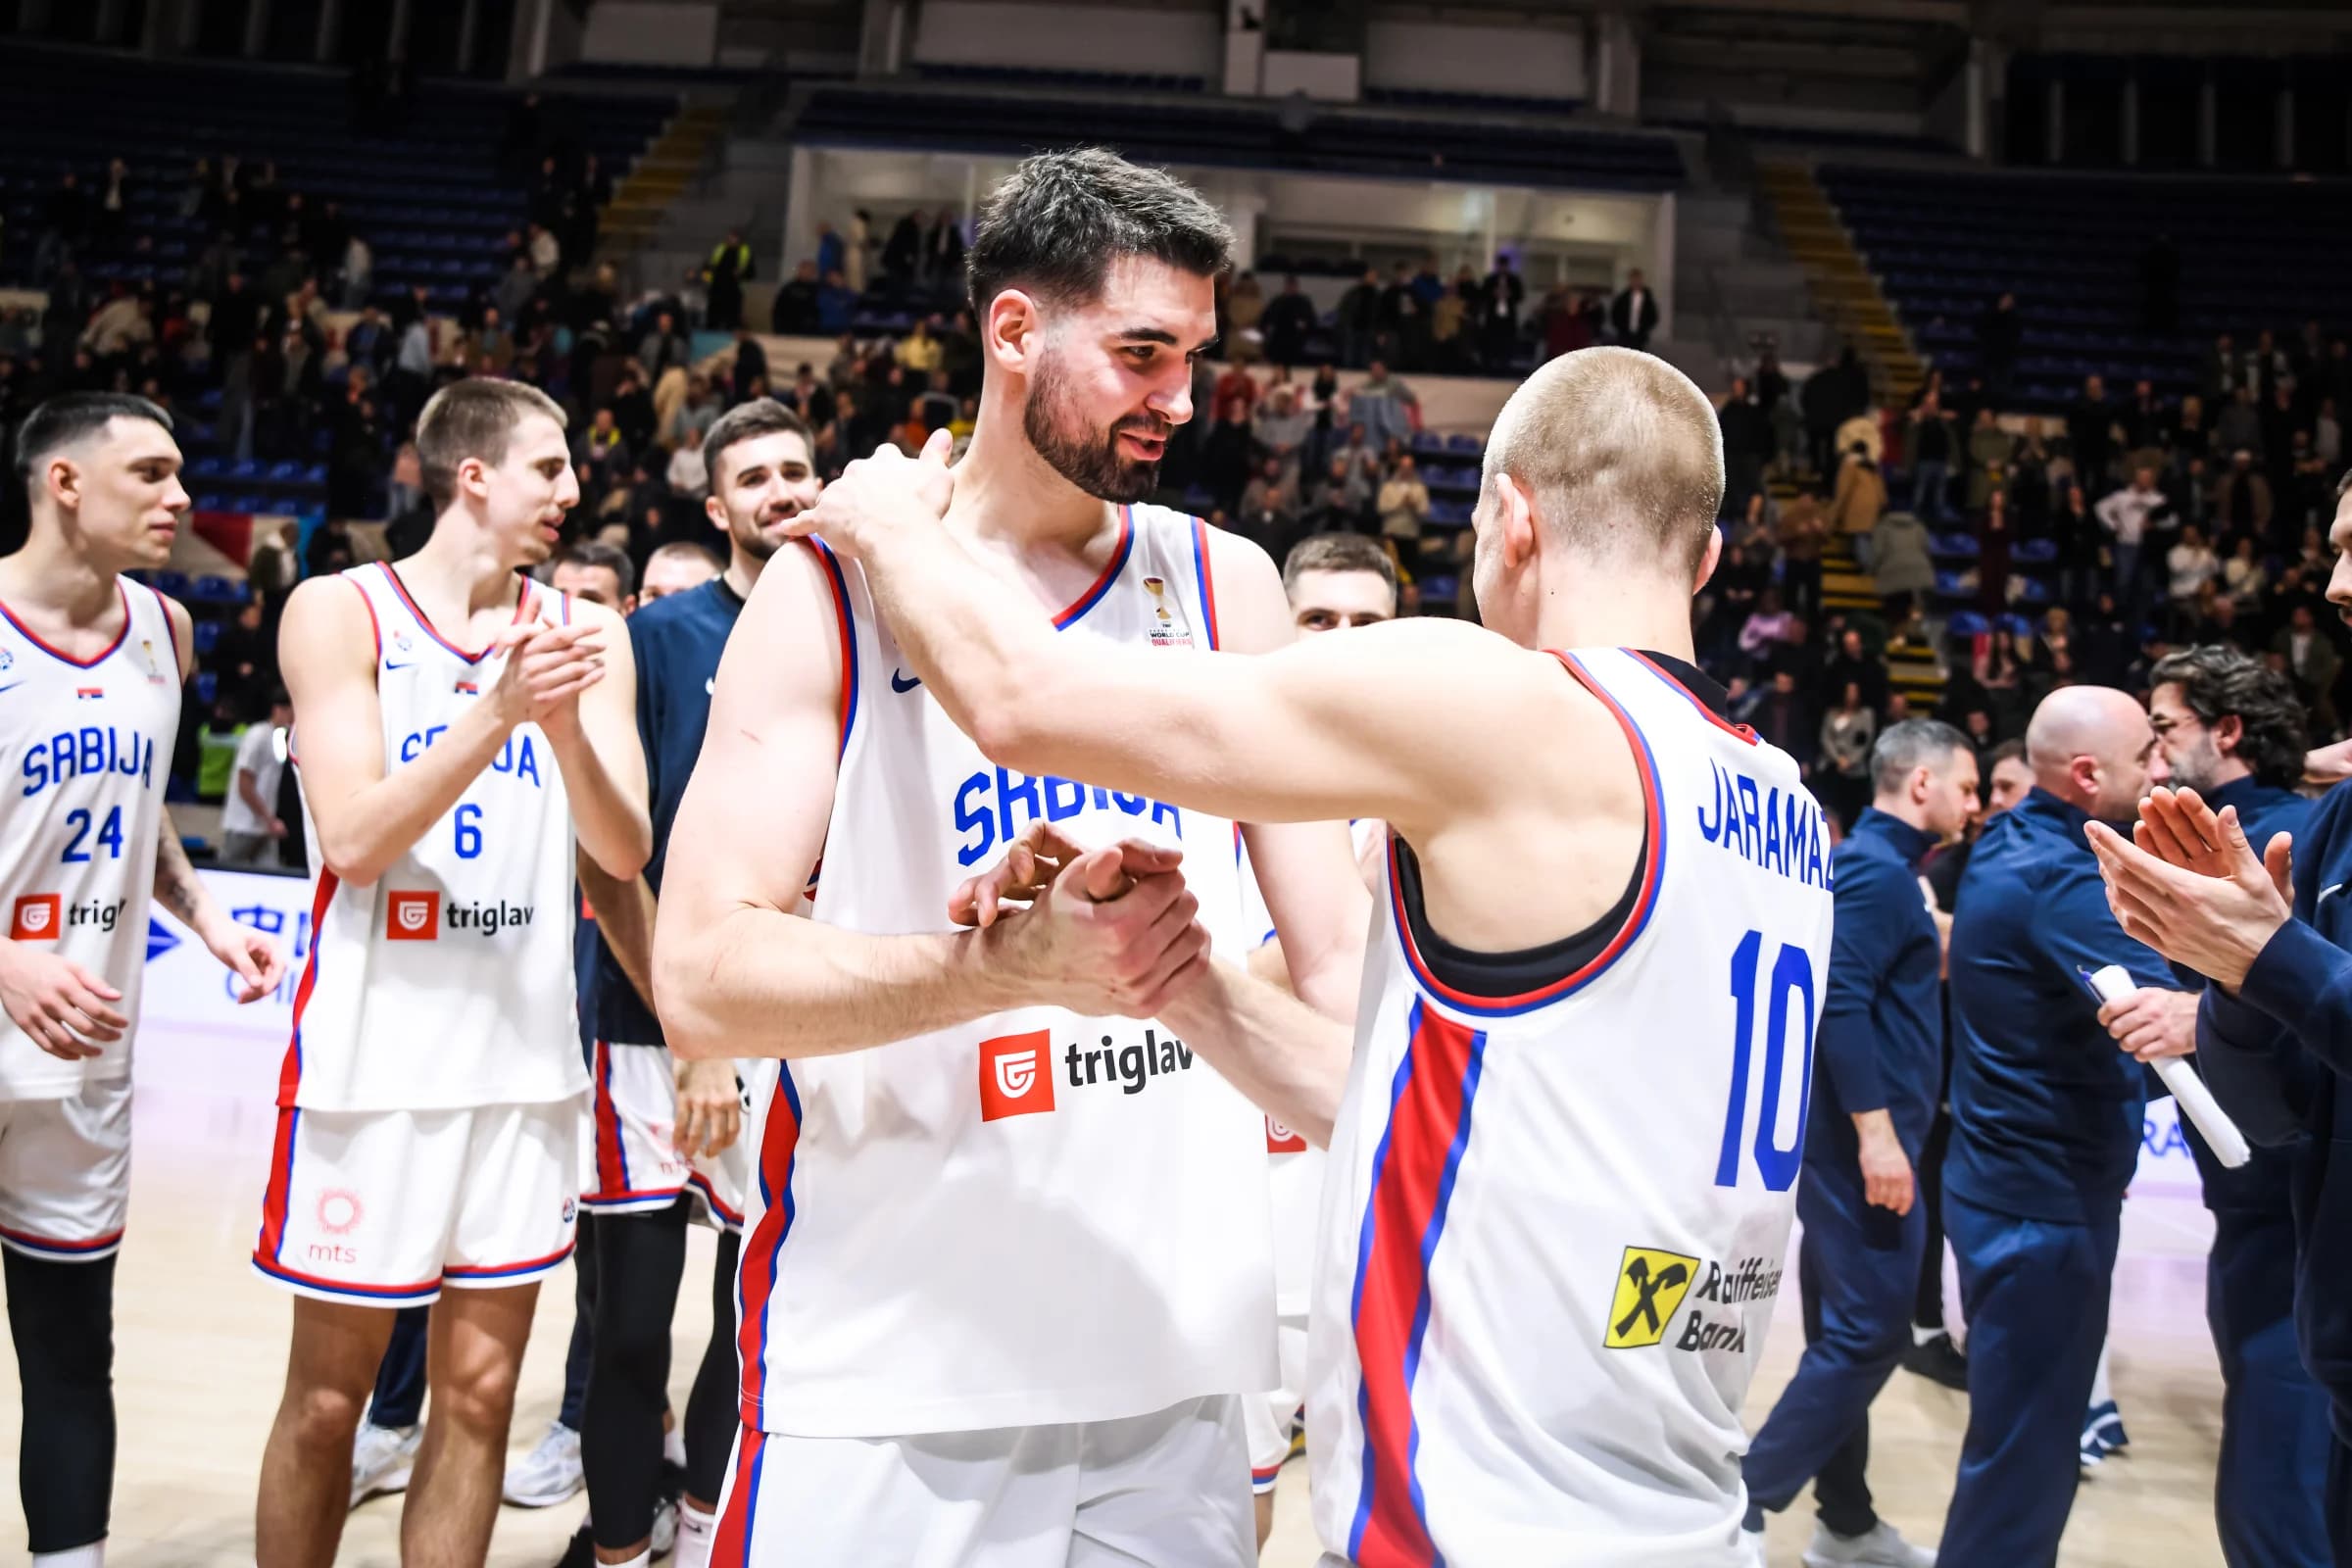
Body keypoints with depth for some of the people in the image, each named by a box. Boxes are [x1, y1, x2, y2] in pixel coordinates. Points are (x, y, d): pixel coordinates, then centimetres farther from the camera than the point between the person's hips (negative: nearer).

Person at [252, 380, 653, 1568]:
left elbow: (624, 851, -2)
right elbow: (354, 841, -12)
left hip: (525, 1054, 3)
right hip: (375, 1053, -3)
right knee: (327, 1395, 8)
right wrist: (495, 712, -23)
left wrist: (564, 726, -19)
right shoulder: (342, 612, -3)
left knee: (479, 1390, 10)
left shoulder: (585, 634, 6)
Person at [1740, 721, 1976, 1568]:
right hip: (1861, 1138, -10)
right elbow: (1839, 1001, -23)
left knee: (1848, 1331, 15)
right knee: (1869, 1333, -7)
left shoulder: (1875, 863, 17)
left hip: (1856, 1135, 10)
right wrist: (1877, 1131, -25)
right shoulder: (1877, 868, -14)